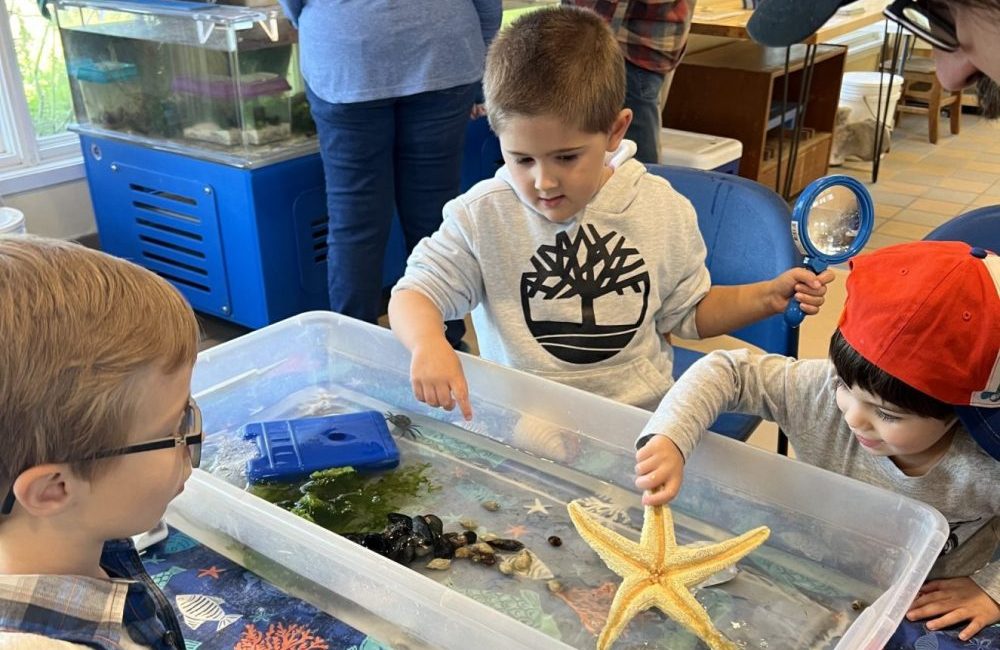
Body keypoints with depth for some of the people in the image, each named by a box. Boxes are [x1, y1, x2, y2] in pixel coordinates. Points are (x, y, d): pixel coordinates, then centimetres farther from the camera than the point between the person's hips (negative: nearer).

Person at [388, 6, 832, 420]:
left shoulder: (663, 210, 0)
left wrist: (769, 296, 1)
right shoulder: (483, 215, -7)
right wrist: (428, 342, -29)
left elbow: (688, 311, 14)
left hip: (642, 415, 1)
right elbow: (414, 294, -7)